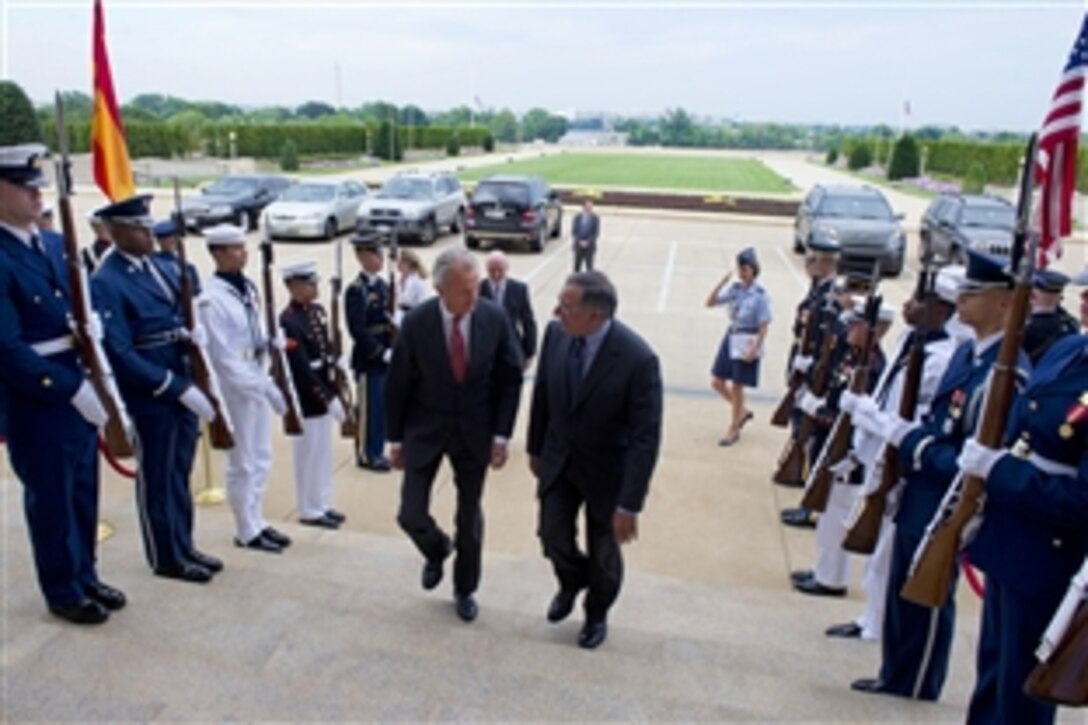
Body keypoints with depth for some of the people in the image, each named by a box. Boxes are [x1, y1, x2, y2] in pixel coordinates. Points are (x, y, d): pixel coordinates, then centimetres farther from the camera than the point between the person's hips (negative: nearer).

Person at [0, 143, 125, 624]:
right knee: (50, 500, 9)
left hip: (81, 391, 7)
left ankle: (85, 577, 36)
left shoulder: (57, 244, 8)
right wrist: (70, 388, -21)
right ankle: (63, 592, 26)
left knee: (84, 493, 18)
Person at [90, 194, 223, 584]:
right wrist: (177, 387, -22)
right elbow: (120, 353, -21)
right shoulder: (106, 283, -16)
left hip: (185, 388, 7)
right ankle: (167, 557, 24)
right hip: (149, 398, -7)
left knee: (180, 473, 18)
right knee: (157, 479, 9)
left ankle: (184, 547, 33)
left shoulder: (163, 268, 9)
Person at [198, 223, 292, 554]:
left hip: (257, 383, 8)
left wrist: (271, 340, -7)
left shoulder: (247, 287, 8)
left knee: (261, 459, 16)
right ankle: (247, 531, 18)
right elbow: (223, 357, -21)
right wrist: (264, 387, -22)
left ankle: (257, 523, 29)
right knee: (243, 463, 4)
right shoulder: (212, 298, -18)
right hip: (235, 388, -8)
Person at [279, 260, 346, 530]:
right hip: (306, 400, -8)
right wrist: (329, 398, -22)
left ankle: (322, 504, 29)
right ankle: (311, 510, 18)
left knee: (324, 452, 16)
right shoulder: (289, 321, -20)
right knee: (310, 454, 4)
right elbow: (302, 369, -23)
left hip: (324, 394, 9)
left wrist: (336, 391, 9)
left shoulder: (318, 310, 7)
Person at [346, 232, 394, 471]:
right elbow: (358, 330, -19)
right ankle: (366, 455, 17)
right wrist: (382, 353, -18)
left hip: (386, 358, 7)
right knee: (370, 409, 3)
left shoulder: (383, 285, 10)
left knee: (383, 407, 14)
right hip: (369, 361, -7)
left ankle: (377, 452, 26)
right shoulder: (355, 290, -14)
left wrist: (393, 350, 3)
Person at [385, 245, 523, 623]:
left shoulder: (495, 318, -14)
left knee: (469, 517, 12)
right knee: (411, 515, -1)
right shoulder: (416, 323, -16)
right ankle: (436, 551, 36)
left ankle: (465, 589, 36)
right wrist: (396, 439, -1)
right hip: (425, 430, 0)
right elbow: (397, 385, -6)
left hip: (475, 432, 1)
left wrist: (501, 434, -8)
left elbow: (510, 379, -4)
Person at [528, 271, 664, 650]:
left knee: (603, 551, 14)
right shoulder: (555, 333, -15)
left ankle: (597, 613, 45)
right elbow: (541, 394, 1)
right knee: (553, 535, 12)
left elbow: (645, 437, -24)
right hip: (558, 458, 4)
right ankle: (571, 582, 48)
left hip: (607, 467, -3)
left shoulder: (638, 359, -30)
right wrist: (536, 448, 10)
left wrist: (629, 504, -23)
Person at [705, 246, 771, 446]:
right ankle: (742, 411, 33)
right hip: (731, 337, 6)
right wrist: (722, 281, -10)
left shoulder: (760, 294, -13)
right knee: (717, 382, 9)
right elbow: (710, 302, -2)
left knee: (736, 386, 3)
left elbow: (763, 327, -13)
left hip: (748, 342, -6)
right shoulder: (734, 288, 2)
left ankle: (734, 429, 20)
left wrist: (754, 350, -18)